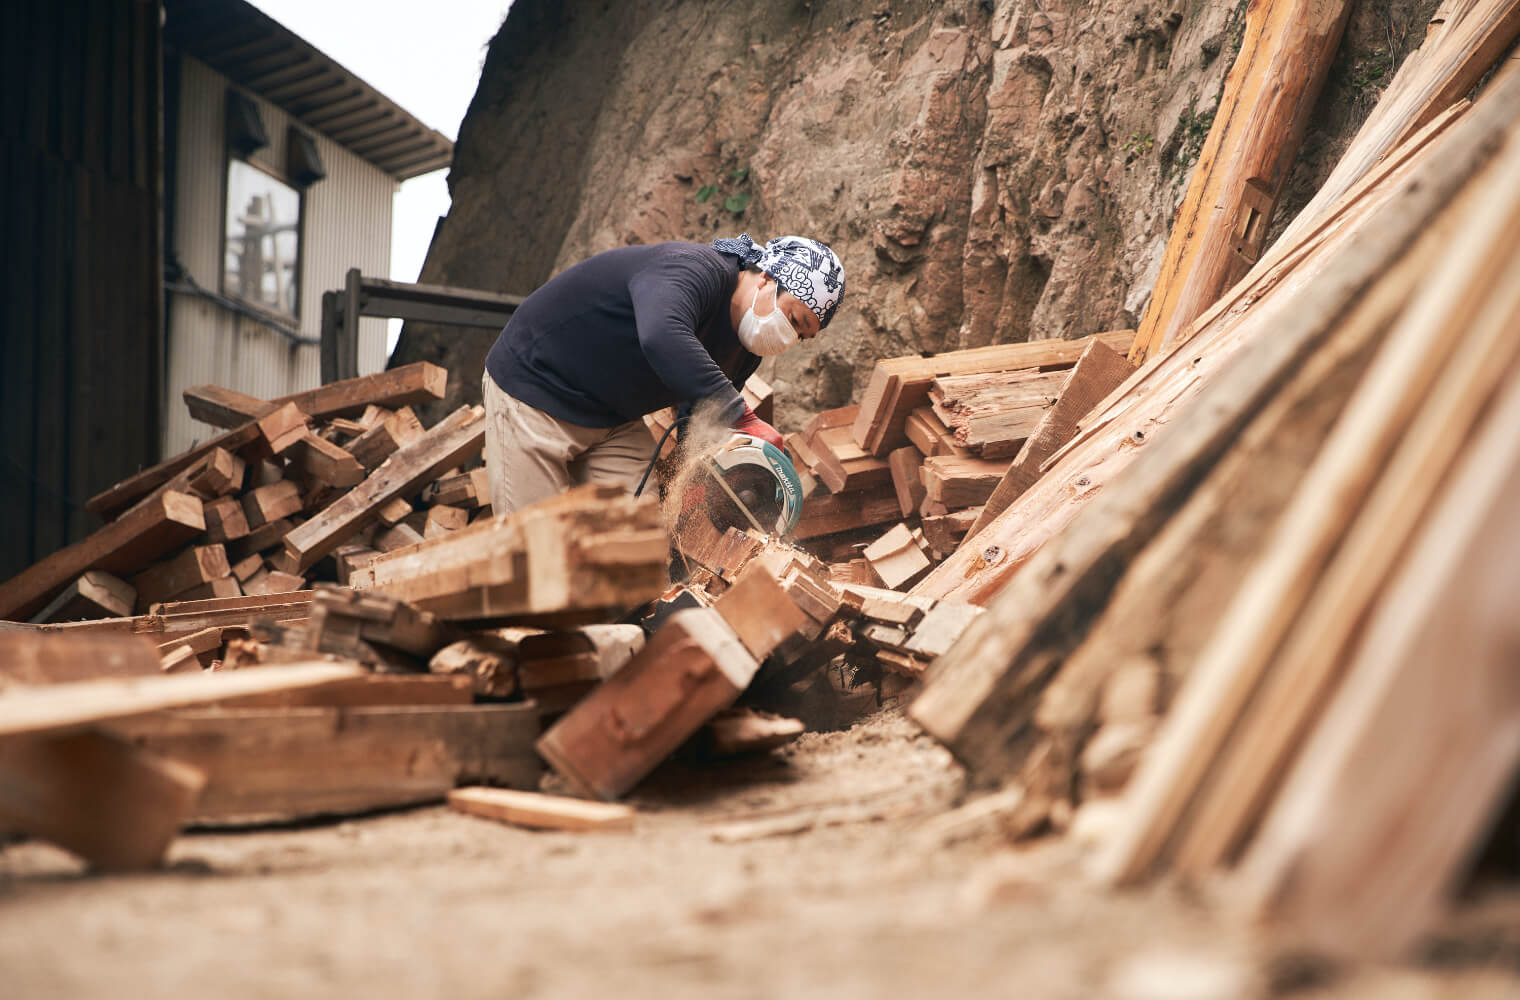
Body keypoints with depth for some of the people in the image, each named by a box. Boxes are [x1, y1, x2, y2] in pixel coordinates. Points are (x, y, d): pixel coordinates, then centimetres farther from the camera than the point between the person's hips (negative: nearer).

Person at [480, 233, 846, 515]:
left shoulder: (745, 350, 0)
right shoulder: (694, 270, -29)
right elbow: (662, 339, -51)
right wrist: (742, 418, -48)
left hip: (616, 420, 9)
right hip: (534, 389, -8)